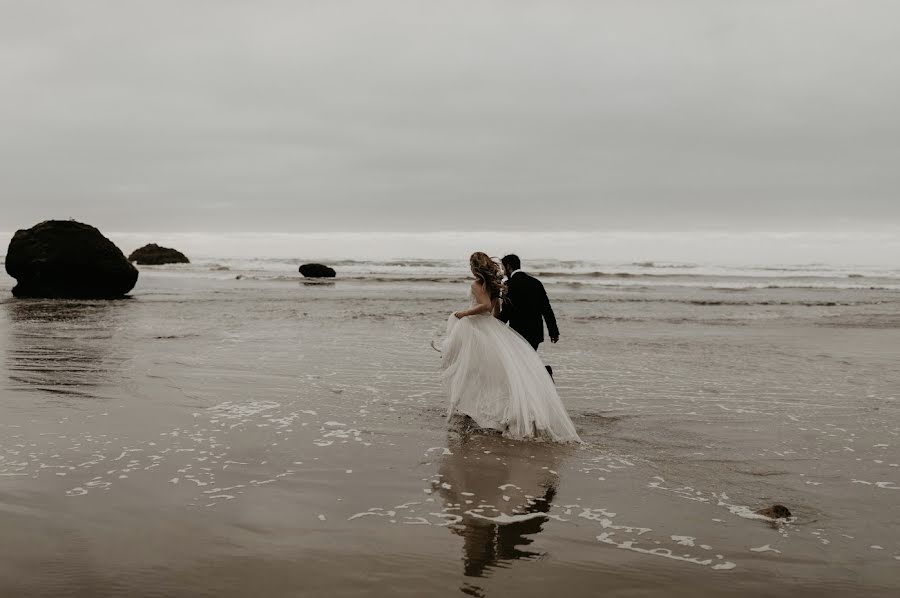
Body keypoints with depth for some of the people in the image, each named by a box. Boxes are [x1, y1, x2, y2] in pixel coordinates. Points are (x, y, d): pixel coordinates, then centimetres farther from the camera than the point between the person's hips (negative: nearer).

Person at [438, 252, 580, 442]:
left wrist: (465, 313, -17)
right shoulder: (494, 284, 12)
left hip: (476, 327, -7)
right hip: (492, 326, 7)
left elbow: (486, 305, -25)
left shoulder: (476, 284, -11)